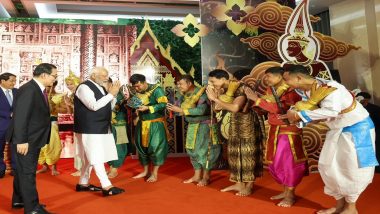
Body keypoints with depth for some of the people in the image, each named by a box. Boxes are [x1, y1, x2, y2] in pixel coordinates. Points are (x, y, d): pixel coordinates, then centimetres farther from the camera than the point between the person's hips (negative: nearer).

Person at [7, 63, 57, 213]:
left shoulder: (39, 89, 9)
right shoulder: (28, 89, -20)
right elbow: (20, 117, -24)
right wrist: (21, 140, -24)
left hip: (33, 139, 10)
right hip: (26, 140, -10)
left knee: (23, 170, 19)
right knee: (27, 172, -2)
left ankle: (19, 200, 33)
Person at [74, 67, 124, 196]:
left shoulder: (100, 87, 14)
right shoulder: (84, 87, -12)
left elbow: (106, 106, 17)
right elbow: (94, 106, -23)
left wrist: (112, 93, 2)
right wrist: (111, 94, -20)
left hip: (101, 128, 9)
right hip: (89, 129, -9)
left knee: (91, 158, 14)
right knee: (96, 158, -7)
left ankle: (83, 183, 26)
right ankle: (107, 187, -6)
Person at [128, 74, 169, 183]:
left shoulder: (156, 89, -14)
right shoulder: (136, 92, 4)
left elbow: (164, 104, -21)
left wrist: (148, 108, -27)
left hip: (155, 124, -6)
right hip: (142, 124, 6)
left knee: (155, 147, -4)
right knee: (142, 146, 10)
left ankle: (155, 173, 9)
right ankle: (145, 171, 26)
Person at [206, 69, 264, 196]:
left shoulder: (240, 89, -21)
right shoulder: (224, 90, 3)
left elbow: (235, 108, -34)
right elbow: (218, 108, 1)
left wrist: (215, 99, -28)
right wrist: (216, 96, -14)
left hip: (247, 122, -8)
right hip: (235, 122, 8)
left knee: (248, 152, -2)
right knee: (236, 151, 11)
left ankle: (249, 186, 8)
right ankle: (239, 183, 23)